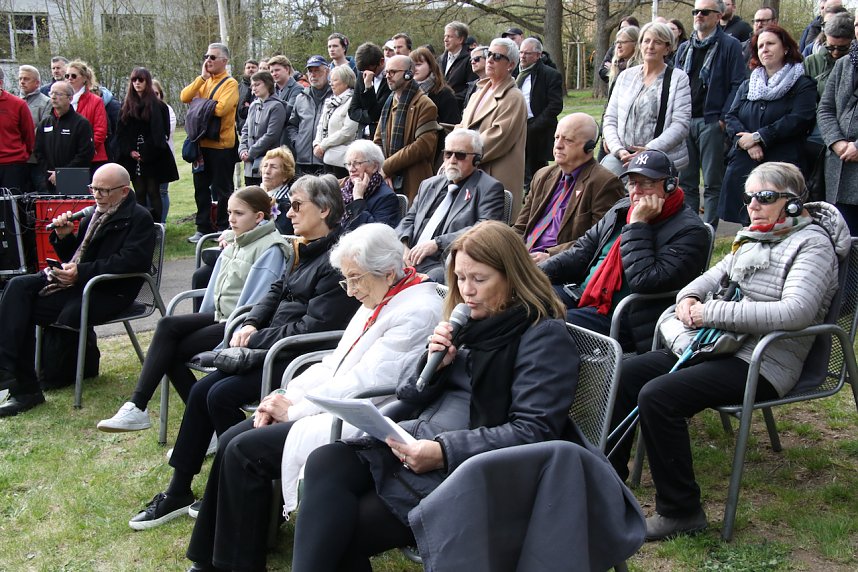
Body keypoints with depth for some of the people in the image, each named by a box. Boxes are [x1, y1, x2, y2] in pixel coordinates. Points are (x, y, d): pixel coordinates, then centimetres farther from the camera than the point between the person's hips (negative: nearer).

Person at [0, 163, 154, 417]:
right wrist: (63, 237, 4)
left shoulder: (139, 218, -4)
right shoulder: (94, 215, 21)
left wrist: (81, 272, -22)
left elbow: (131, 261, -19)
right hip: (76, 281, 8)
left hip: (108, 292, -8)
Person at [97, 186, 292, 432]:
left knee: (173, 349, -16)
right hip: (219, 316, 8)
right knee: (168, 325, -16)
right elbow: (216, 286, 19)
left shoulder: (272, 248, -12)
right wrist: (204, 318, 11)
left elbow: (257, 299, -18)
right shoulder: (234, 243, 16)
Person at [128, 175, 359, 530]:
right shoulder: (308, 251, 14)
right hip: (274, 348, 10)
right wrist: (251, 323, -2)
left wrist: (256, 339, -14)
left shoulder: (337, 260, -18)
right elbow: (277, 291, 17)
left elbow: (313, 327, -23)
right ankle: (178, 492, 12)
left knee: (222, 395, -18)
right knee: (201, 391, 1)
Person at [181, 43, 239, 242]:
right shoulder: (203, 82, 12)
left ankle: (223, 228, 14)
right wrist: (202, 77, -8)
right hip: (202, 143, 7)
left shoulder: (230, 83, -7)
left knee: (221, 189, 3)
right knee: (201, 187, 12)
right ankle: (203, 227, 22)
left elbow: (220, 108, -23)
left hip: (221, 144, -7)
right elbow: (185, 97, -3)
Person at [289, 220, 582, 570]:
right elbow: (410, 398, 19)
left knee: (335, 530, -19)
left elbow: (533, 431, -15)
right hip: (417, 440, 7)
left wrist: (445, 451, -23)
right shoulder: (465, 322, 16)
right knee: (325, 463, -21)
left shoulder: (545, 335, -6)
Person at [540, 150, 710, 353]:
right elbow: (582, 251, 19)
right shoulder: (623, 209, 14)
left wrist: (638, 225, -17)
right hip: (582, 292, 8)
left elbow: (646, 282, -22)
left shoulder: (690, 231, -10)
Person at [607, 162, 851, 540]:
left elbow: (797, 312, -25)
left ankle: (681, 512, -14)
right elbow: (717, 274, 27)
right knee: (625, 373, 1)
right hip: (722, 348, 9)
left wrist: (714, 312, -23)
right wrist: (689, 297, 2)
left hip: (762, 365, -9)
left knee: (657, 396, -26)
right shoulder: (753, 239, 14)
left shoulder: (812, 244, -10)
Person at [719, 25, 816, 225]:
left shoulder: (802, 85, 4)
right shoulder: (747, 85, 21)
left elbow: (800, 119, -11)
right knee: (748, 223, 1)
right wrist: (747, 143, -11)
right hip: (743, 167, 4)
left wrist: (758, 137, -12)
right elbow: (731, 117, 8)